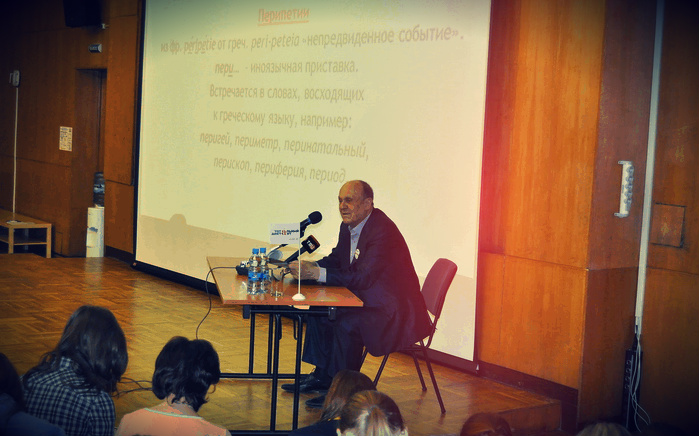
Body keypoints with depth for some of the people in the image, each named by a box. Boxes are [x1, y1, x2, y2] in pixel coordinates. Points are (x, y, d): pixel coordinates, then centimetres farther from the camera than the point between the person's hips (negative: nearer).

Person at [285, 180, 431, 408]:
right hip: (368, 300, 10)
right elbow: (336, 259, 15)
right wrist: (309, 266, -7)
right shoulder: (349, 226, 5)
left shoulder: (383, 231, -25)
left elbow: (362, 277, -32)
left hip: (394, 310, -10)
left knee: (347, 323, -29)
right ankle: (322, 374, 15)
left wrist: (316, 273, -34)